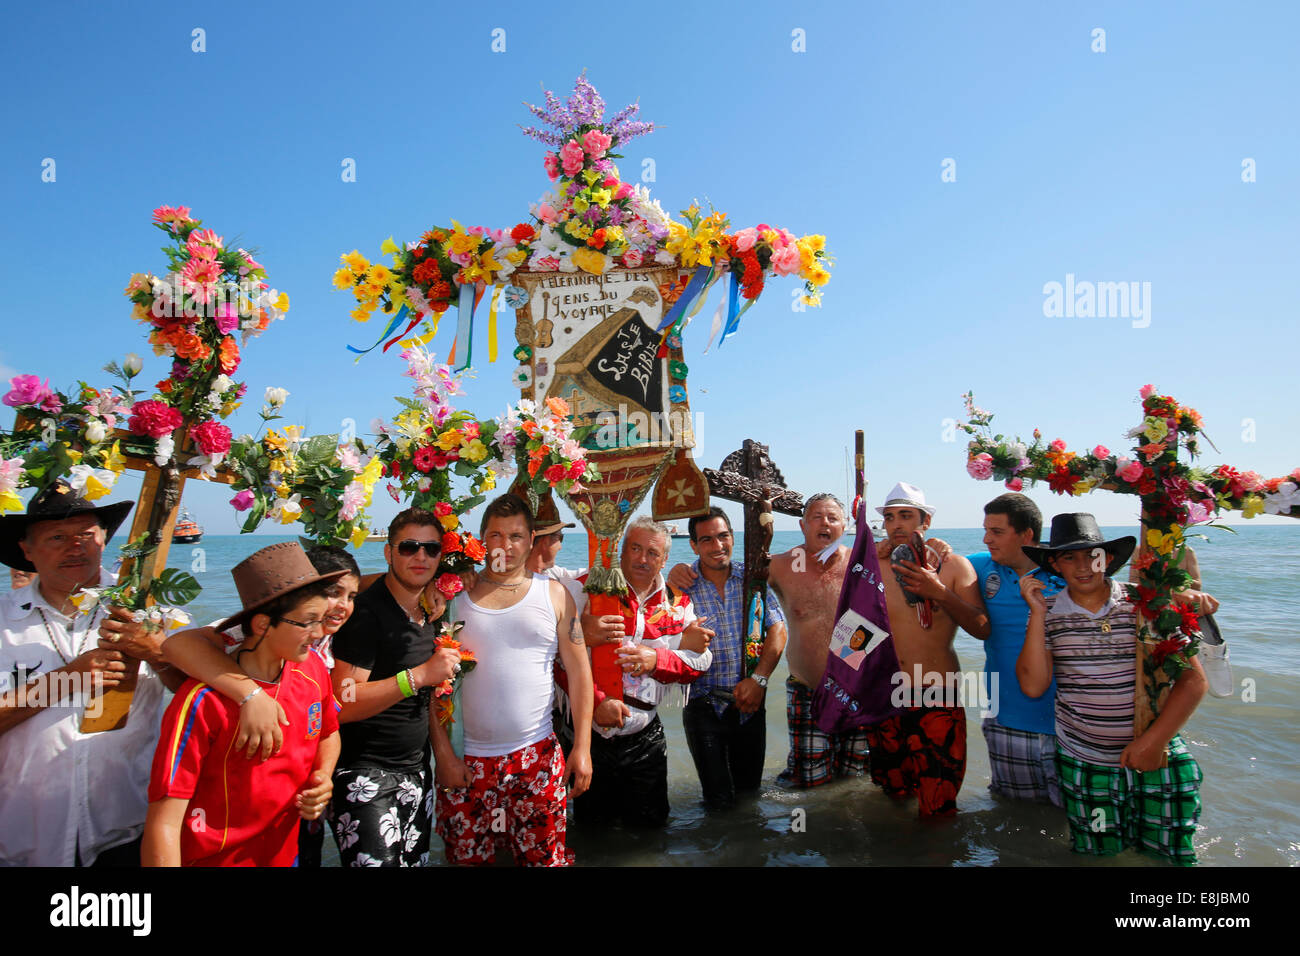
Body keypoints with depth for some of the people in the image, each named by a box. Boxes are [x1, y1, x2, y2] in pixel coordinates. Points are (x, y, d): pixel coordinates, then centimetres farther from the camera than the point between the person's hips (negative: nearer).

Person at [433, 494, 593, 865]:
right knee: (466, 858, 12)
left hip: (537, 756, 0)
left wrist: (582, 746, -2)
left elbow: (579, 671, 2)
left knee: (546, 857, 6)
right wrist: (443, 752, -4)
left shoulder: (554, 594, 2)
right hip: (467, 761, 0)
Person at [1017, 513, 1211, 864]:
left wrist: (1154, 740, -13)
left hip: (1159, 760, -1)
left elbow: (1193, 679, -5)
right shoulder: (1048, 613, -1)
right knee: (1097, 858, 13)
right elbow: (1033, 686, -9)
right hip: (1084, 767, 1)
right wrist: (1038, 614, -12)